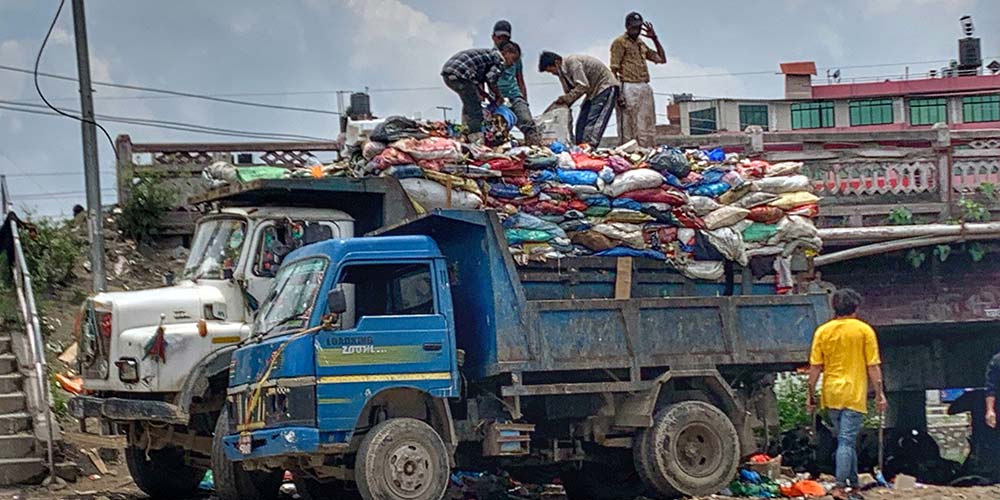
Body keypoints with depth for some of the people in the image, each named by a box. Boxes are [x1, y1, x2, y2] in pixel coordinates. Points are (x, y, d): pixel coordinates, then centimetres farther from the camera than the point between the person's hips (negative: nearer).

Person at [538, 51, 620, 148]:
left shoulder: (572, 62, -23)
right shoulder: (562, 72, 6)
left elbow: (583, 86, -28)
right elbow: (569, 93, 12)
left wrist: (566, 98, -23)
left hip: (605, 86, -10)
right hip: (593, 92, 10)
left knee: (593, 121, -20)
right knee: (581, 123, 3)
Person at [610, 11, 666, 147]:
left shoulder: (641, 44, 22)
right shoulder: (620, 43, 0)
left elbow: (662, 59, 25)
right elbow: (614, 69, -7)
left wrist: (654, 39, 15)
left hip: (645, 89, 8)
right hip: (629, 88, -8)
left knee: (648, 128, 5)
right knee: (628, 129, -10)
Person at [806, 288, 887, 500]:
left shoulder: (823, 331, 3)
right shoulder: (864, 330, -4)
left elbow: (815, 366, 2)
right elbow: (873, 366, -5)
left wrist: (811, 395, 7)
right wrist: (879, 393, 0)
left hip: (831, 394, 4)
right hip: (854, 394, -4)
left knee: (845, 440, 17)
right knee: (847, 441, -5)